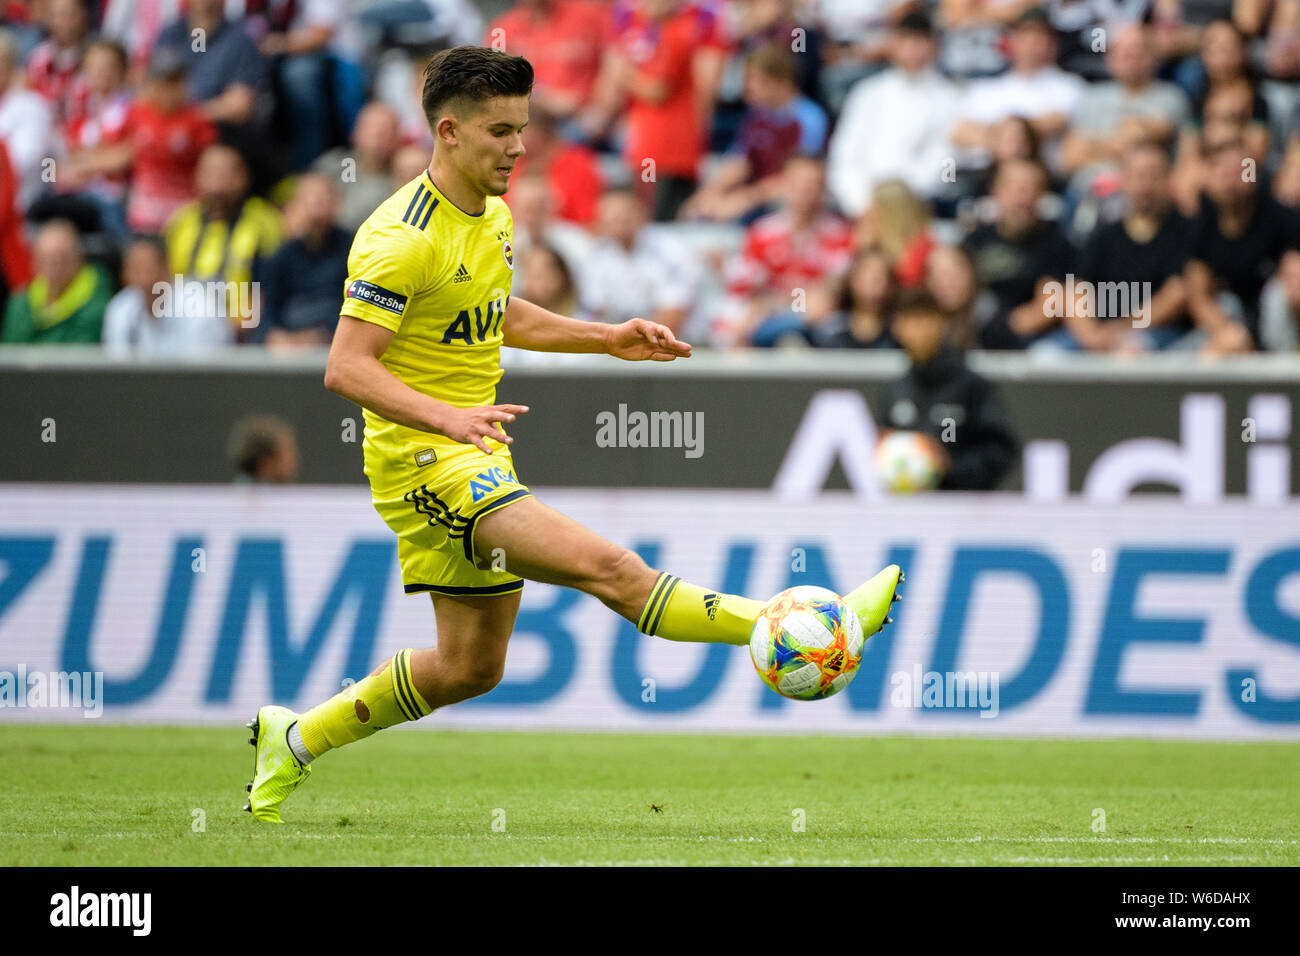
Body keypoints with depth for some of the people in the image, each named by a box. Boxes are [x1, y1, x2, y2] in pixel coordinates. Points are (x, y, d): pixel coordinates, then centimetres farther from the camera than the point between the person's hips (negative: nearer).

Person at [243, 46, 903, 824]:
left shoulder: (490, 215, 10)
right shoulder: (403, 238, -19)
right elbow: (346, 368, -24)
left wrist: (608, 339, 16)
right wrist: (447, 417, -37)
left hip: (479, 457, 10)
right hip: (424, 460, -10)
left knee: (472, 666, 15)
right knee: (611, 569, -21)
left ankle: (298, 740, 28)